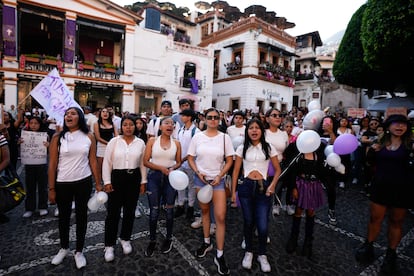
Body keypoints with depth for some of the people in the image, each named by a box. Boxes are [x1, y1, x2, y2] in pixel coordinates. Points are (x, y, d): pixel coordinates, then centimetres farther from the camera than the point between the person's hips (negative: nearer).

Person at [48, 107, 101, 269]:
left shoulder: (89, 137, -3)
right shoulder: (57, 137, -4)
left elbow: (93, 162, 1)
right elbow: (52, 165, -2)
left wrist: (98, 184, 1)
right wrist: (51, 189, -3)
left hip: (84, 182, 0)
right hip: (62, 183, 0)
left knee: (81, 216, 11)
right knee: (64, 216, 17)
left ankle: (79, 251, 30)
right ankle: (64, 248, 41)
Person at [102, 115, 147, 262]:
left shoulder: (140, 143, 1)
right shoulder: (114, 141, -3)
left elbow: (143, 164, 5)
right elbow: (107, 163, -1)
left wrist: (143, 182, 5)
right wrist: (107, 182, -6)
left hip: (134, 178, 2)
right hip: (117, 178, -2)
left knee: (130, 211, 14)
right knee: (113, 212, 3)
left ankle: (125, 238, 34)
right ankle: (109, 245, 21)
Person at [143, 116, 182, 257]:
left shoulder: (176, 143, 1)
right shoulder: (152, 141, -3)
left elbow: (178, 162, 9)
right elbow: (146, 161, -5)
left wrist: (172, 168, -13)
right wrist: (161, 168, -17)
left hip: (170, 178, 1)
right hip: (154, 177, -1)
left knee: (169, 210, 12)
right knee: (154, 211, 6)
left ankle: (168, 238, 33)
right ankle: (152, 240, 27)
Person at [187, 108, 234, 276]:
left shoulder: (224, 137, -4)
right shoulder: (197, 137, -1)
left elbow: (229, 160, -1)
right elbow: (190, 158, 4)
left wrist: (219, 176, -11)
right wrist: (198, 172, -10)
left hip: (218, 180, -1)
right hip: (200, 179, 2)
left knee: (220, 216, -5)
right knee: (204, 211, 16)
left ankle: (220, 255, 10)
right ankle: (206, 243, 37)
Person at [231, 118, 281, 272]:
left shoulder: (269, 148, 2)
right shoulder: (242, 148, 3)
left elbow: (277, 170, 7)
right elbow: (236, 171, 5)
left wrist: (272, 185, -9)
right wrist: (233, 191, 2)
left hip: (263, 188, -1)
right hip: (246, 187, 1)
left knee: (263, 226, -2)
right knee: (248, 222, 12)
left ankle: (262, 255, 26)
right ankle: (249, 252, 36)